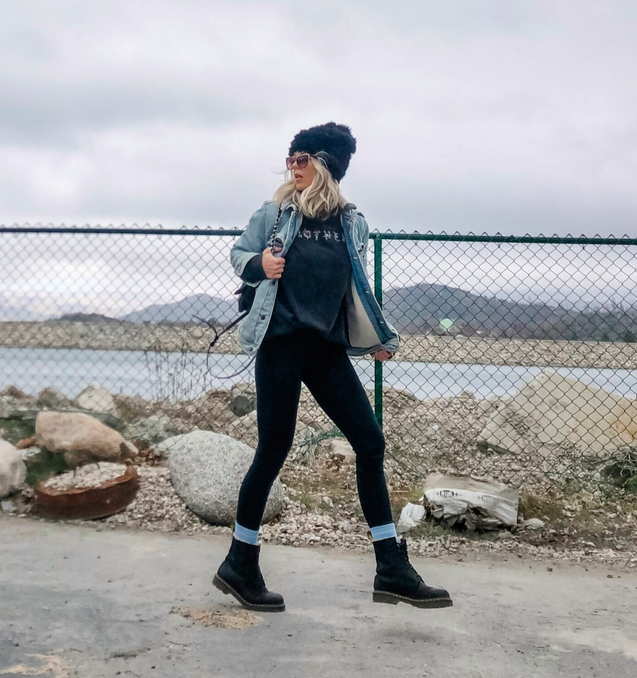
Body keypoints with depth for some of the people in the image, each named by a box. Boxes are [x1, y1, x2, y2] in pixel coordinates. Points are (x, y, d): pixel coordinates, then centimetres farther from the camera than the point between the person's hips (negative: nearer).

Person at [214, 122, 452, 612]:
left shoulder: (352, 223, 10)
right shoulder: (275, 213, 1)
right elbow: (239, 254, 11)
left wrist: (382, 337, 21)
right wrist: (260, 264, -12)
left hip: (329, 349, 4)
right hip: (282, 343, -4)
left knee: (371, 443, 0)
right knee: (274, 451, -2)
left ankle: (392, 570, 8)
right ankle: (240, 565, 16)